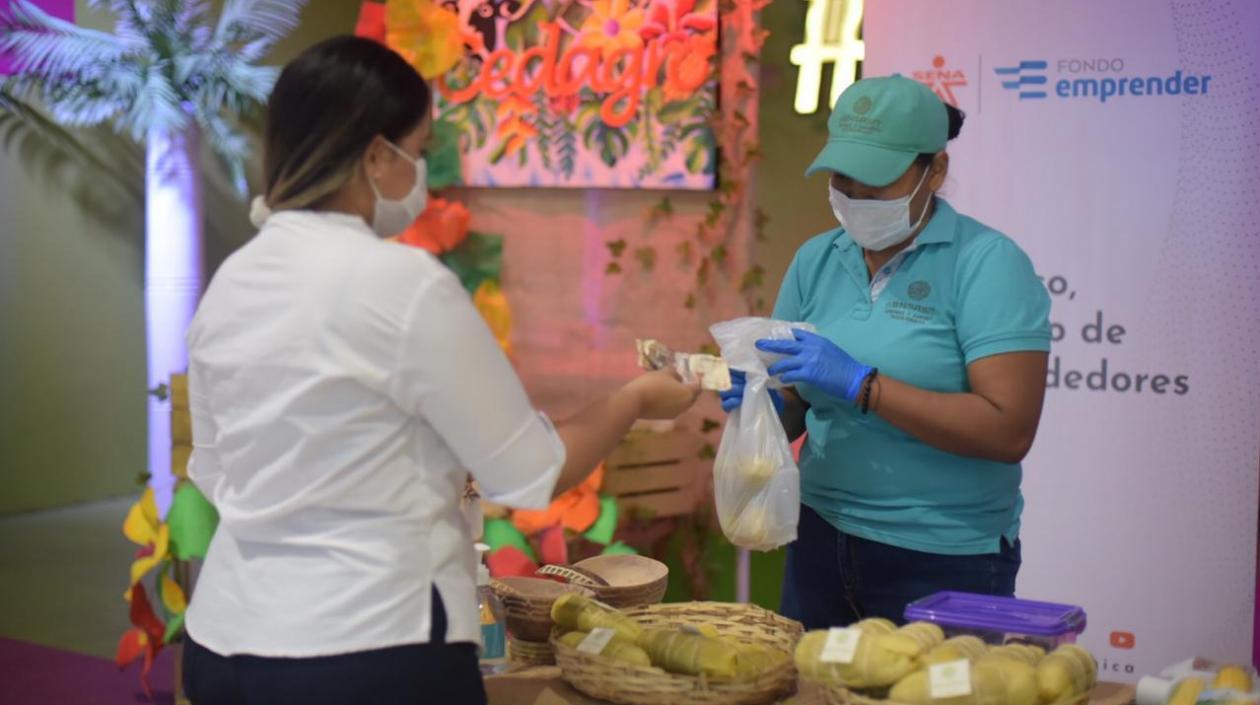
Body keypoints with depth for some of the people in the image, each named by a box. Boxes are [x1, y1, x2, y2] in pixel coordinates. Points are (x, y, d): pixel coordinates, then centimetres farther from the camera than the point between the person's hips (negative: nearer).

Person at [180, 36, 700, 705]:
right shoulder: (404, 283, -17)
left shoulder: (228, 284, 3)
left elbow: (215, 472, 13)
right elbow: (530, 473, -10)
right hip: (367, 651, -6)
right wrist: (636, 399, 6)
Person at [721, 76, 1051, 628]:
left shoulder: (987, 264, -11)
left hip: (944, 562, -4)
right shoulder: (817, 260, 5)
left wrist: (862, 386, -24)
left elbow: (1009, 431, -20)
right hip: (822, 544, 5)